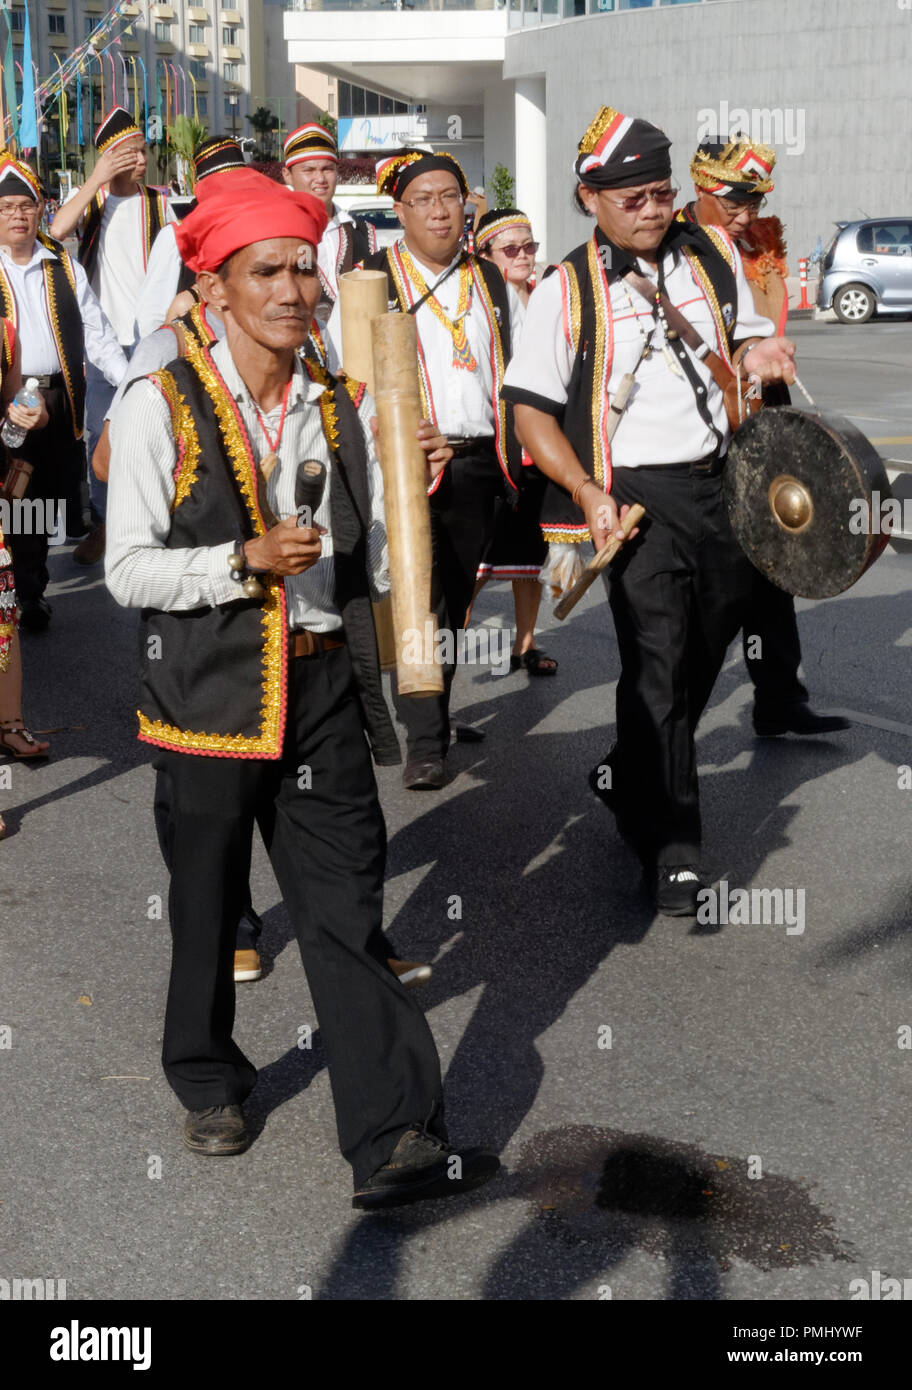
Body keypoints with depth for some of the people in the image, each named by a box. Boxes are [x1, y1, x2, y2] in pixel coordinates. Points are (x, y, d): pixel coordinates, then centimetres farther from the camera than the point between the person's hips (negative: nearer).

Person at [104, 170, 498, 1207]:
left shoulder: (345, 406, 8)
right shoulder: (161, 408, -6)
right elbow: (128, 570, -10)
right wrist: (247, 561, -20)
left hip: (324, 691, 3)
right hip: (209, 692, -2)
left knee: (347, 914, 0)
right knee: (208, 907, 13)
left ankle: (393, 1142, 1)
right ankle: (208, 1085, 36)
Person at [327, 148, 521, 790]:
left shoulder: (494, 285, 14)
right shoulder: (370, 281, 2)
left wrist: (512, 458, 10)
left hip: (479, 465, 4)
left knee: (455, 602, 12)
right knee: (416, 599, -10)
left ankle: (437, 716, 27)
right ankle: (424, 742, -6)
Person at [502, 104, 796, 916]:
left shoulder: (713, 256, 9)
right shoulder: (566, 291, -3)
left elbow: (747, 336, 23)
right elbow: (531, 410, -3)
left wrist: (760, 355, -2)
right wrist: (588, 495, -15)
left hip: (724, 484, 5)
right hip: (637, 495, -5)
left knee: (704, 654, 14)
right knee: (657, 662, -11)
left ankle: (632, 775, 38)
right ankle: (670, 845, -1)